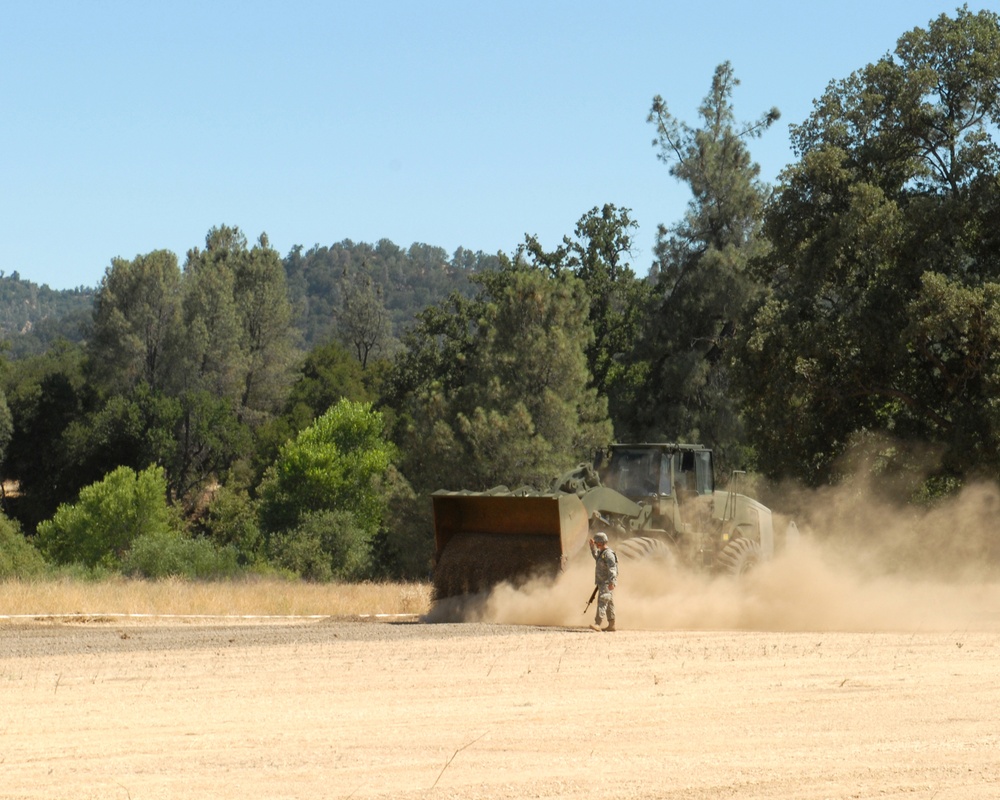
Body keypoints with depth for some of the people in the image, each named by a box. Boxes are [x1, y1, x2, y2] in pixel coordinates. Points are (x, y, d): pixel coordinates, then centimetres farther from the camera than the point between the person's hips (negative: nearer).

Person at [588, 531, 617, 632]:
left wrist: (611, 582, -35)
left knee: (602, 602, -19)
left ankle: (598, 624, -29)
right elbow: (596, 557, 40)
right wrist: (592, 547, 33)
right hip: (603, 583, 11)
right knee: (609, 604, 13)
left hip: (607, 583, -11)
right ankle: (611, 625, 18)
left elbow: (612, 568, -27)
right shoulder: (602, 553, 15)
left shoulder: (608, 554, -17)